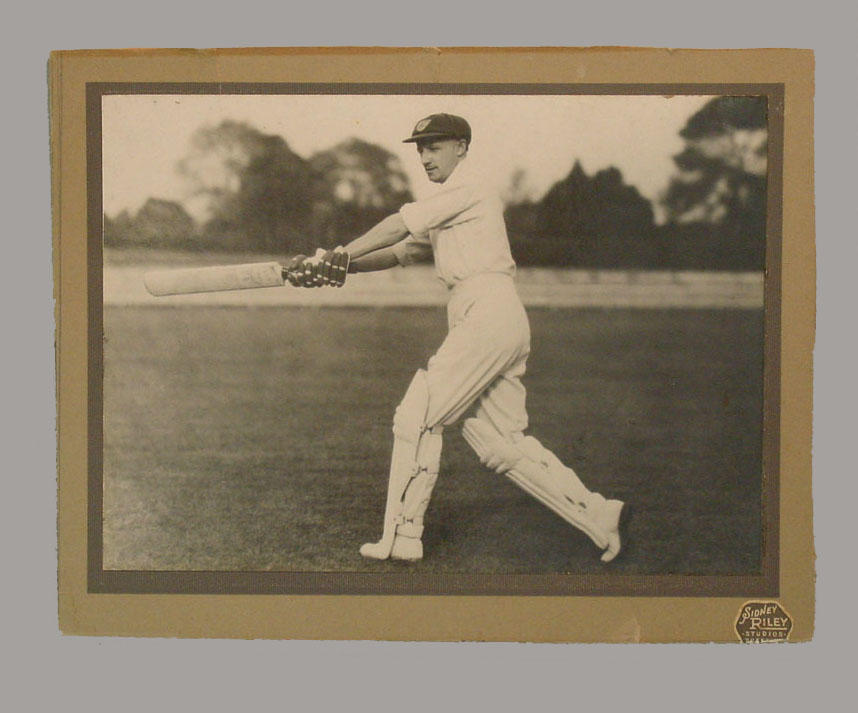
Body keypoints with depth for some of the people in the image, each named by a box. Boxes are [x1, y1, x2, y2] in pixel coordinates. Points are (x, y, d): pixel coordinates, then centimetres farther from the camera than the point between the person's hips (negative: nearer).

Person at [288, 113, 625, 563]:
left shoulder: (468, 189, -1)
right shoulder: (444, 213, 27)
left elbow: (400, 225, -11)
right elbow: (402, 250, 19)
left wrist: (338, 255, -12)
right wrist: (344, 268, 3)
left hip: (488, 312, -10)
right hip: (505, 324, 10)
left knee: (418, 416, -7)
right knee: (497, 439, 8)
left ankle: (401, 537, -3)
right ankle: (598, 515, 7)